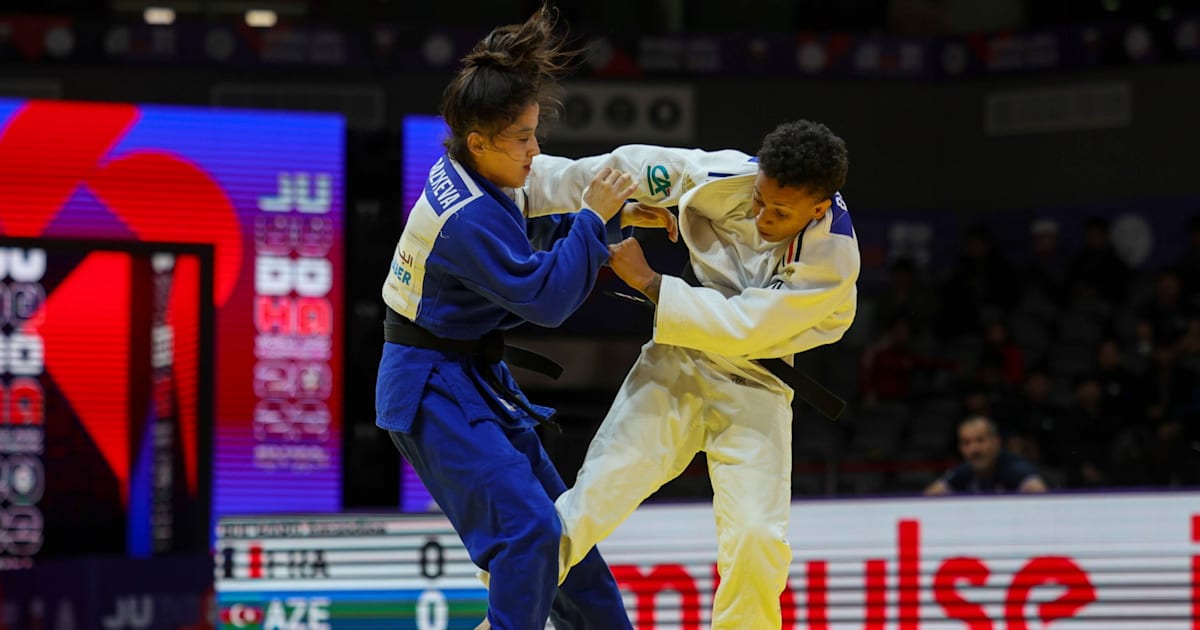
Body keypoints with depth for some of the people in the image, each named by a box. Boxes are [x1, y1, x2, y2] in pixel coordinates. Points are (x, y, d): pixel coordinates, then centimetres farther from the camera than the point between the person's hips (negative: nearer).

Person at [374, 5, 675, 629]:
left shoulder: (469, 175, 2)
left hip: (473, 380, 10)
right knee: (528, 526, -20)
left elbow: (532, 240, 19)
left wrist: (616, 219, 9)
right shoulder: (469, 217, -27)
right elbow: (547, 296, -27)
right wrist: (594, 218, -20)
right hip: (435, 392, -10)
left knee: (554, 519, 17)